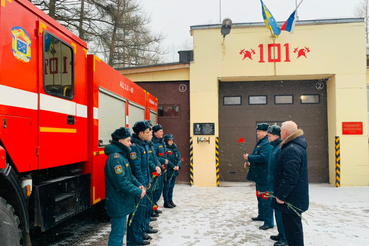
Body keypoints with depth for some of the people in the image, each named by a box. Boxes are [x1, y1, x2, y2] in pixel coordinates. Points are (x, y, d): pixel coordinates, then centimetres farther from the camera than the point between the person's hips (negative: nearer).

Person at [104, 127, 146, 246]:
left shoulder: (121, 155, 11)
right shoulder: (115, 158, -22)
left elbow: (129, 175, 16)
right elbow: (121, 182, -27)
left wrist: (138, 185, 1)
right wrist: (138, 192, -19)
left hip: (122, 202, 10)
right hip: (118, 204, -10)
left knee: (121, 230, 21)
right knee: (117, 233, 1)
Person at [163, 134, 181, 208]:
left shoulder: (175, 148, 11)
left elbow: (179, 157, 8)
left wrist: (178, 166, -7)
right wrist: (173, 166, -19)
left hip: (175, 171, 7)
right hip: (168, 171, -7)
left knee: (171, 186, 15)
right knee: (167, 186, 0)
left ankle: (170, 200, 25)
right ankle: (166, 202, 9)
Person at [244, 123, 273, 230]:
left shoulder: (268, 144, -19)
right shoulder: (260, 142, 15)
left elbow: (263, 157, -31)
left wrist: (249, 158, -20)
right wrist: (249, 162, 8)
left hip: (264, 176, -11)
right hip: (259, 175, 11)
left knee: (265, 198, -6)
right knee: (260, 196, 22)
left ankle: (269, 222, 2)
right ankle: (261, 216, 37)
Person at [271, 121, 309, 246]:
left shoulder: (292, 150, -23)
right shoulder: (297, 146, 11)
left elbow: (290, 176, -27)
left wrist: (281, 195, -19)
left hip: (291, 198, -11)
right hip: (295, 197, 11)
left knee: (292, 228, 0)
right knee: (293, 225, 21)